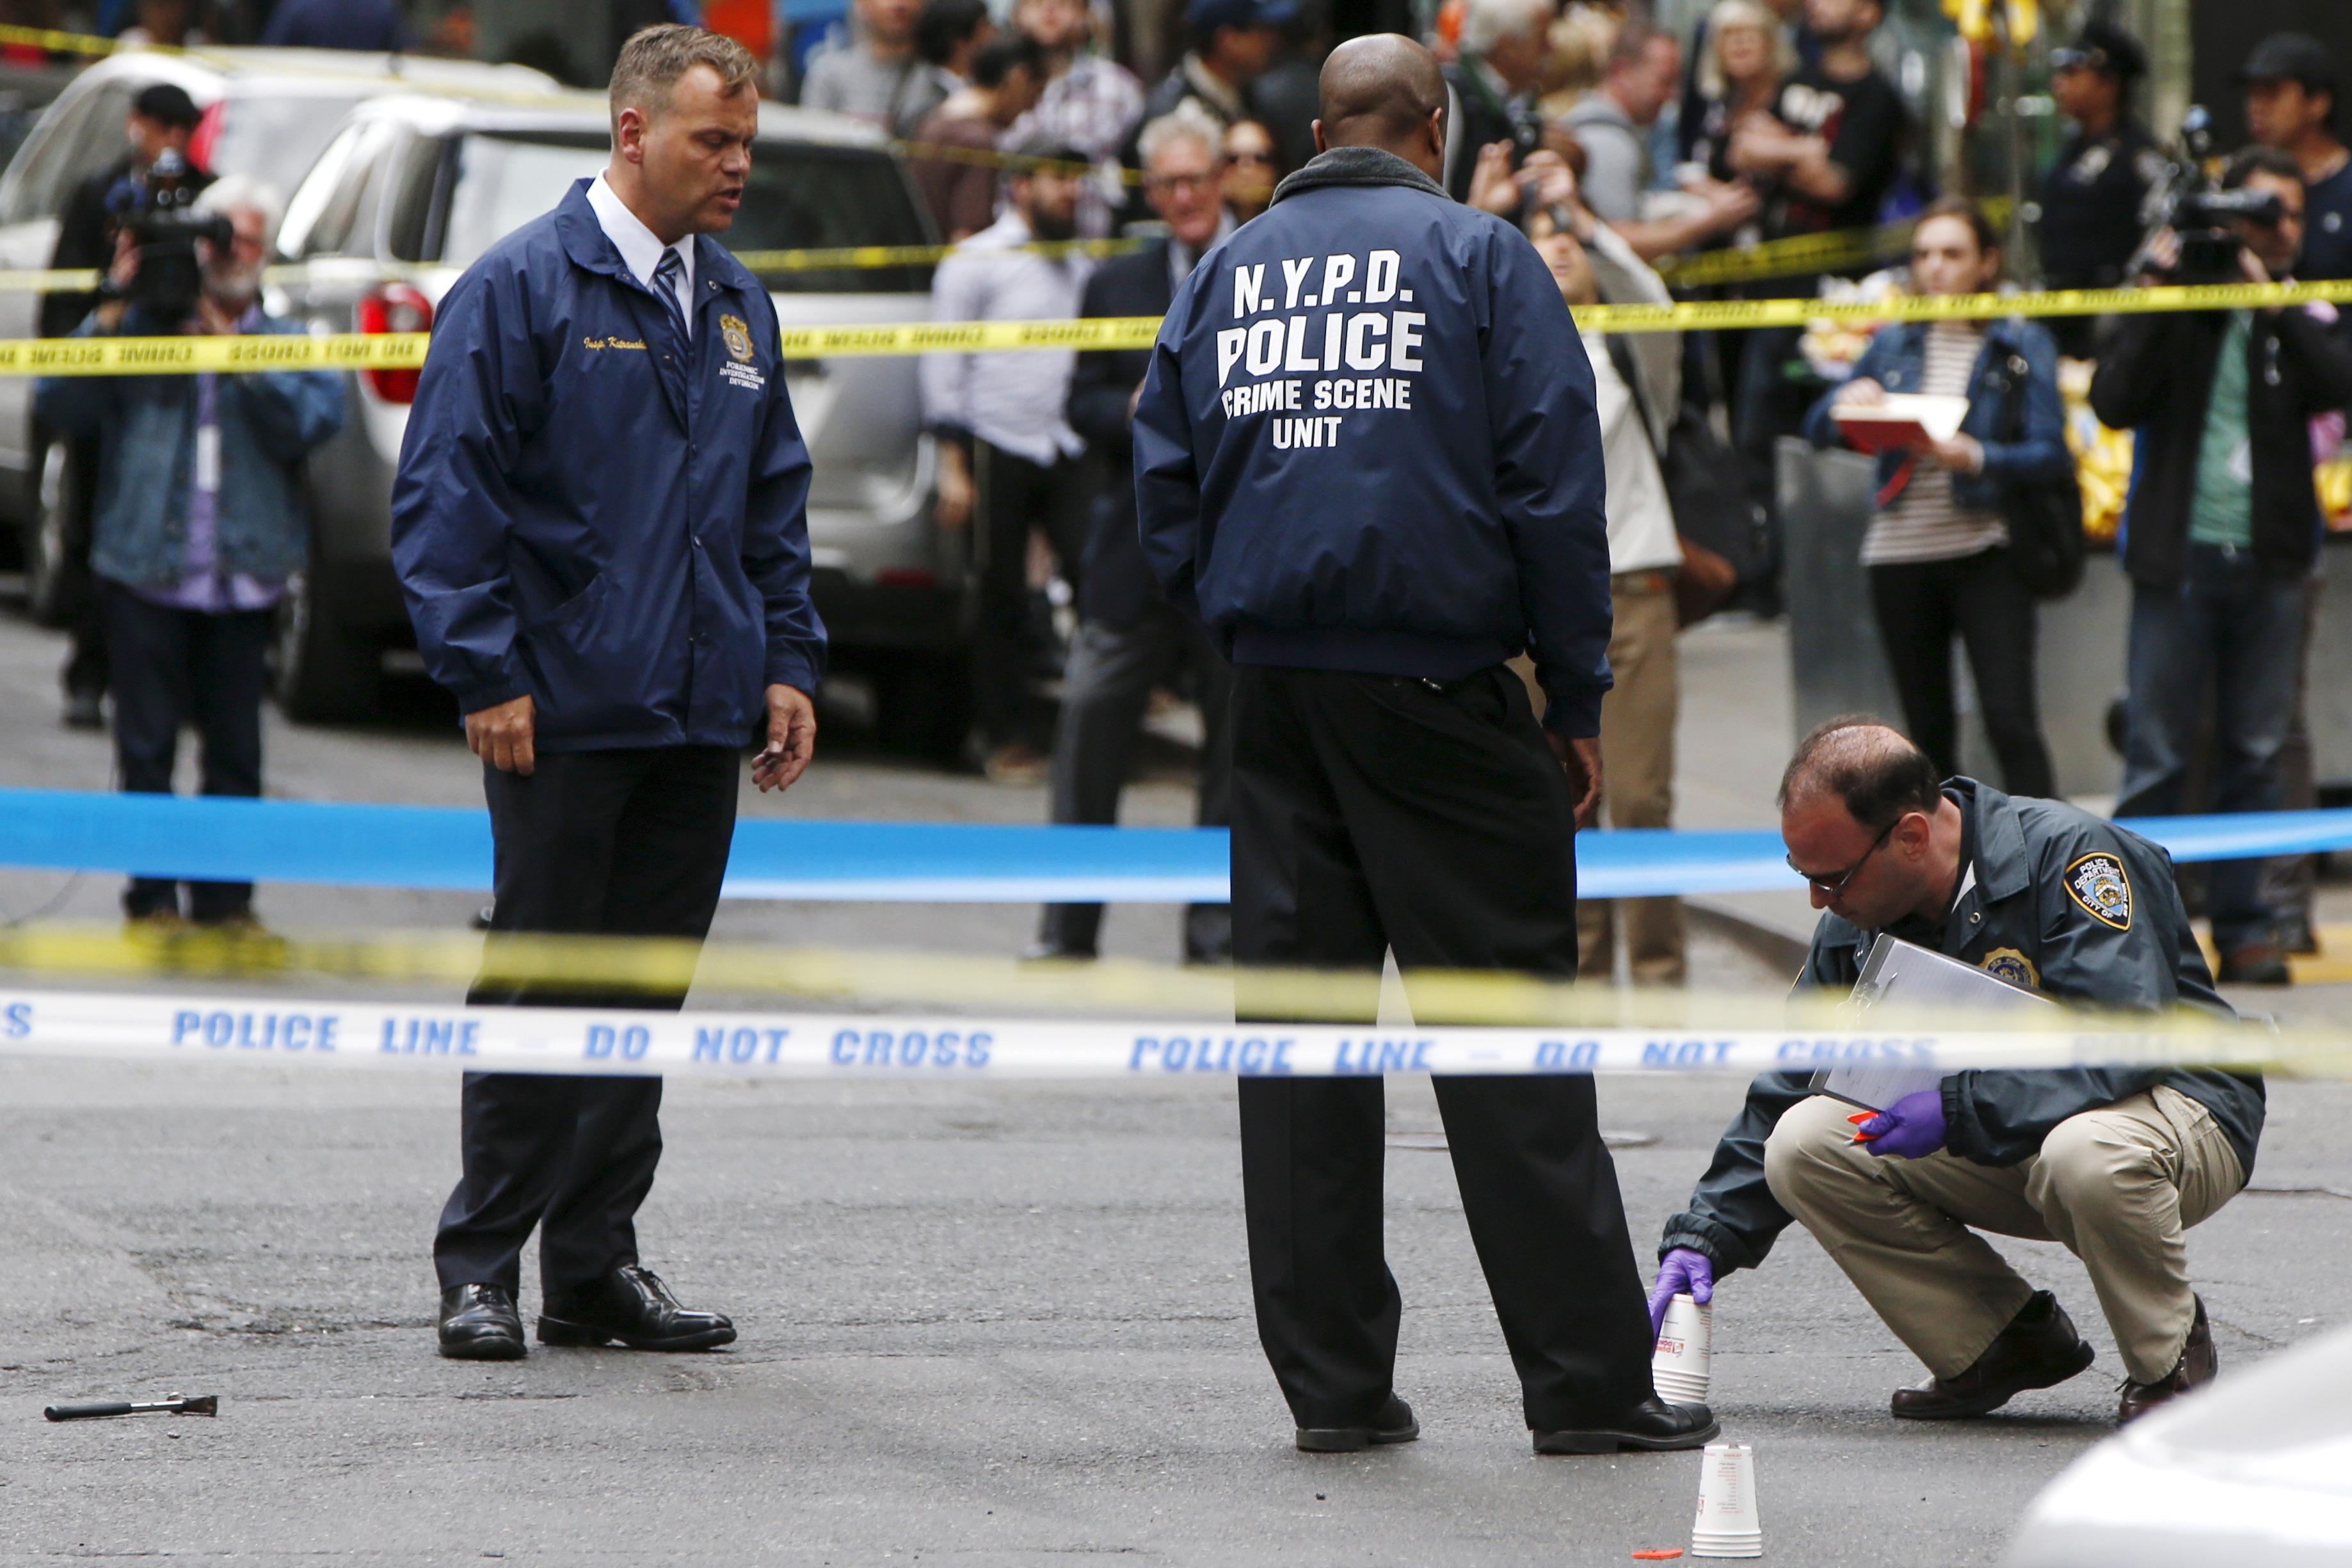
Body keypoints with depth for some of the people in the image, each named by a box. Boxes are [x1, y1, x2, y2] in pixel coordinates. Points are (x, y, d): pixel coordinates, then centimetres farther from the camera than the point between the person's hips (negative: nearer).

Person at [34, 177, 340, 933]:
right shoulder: (141, 330, 10)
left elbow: (311, 420, -6)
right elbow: (57, 403, 0)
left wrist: (235, 347, -12)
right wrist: (114, 313, -6)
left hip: (244, 579, 1)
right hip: (147, 572, -1)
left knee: (236, 750, 2)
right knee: (147, 746, -1)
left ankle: (226, 900, 10)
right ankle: (153, 896, 5)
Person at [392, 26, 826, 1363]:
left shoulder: (738, 307, 15)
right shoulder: (525, 289, -5)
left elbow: (777, 503, 22)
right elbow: (446, 495, -8)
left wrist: (789, 663, 12)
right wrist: (487, 673, -13)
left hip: (700, 718, 6)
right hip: (564, 714, -6)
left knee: (645, 998, 8)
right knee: (538, 992, -3)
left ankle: (598, 1265, 14)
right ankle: (482, 1268, 5)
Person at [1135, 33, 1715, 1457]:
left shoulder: (1226, 272, 12)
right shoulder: (1478, 257, -1)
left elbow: (1165, 487, 10)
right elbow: (1554, 484, -5)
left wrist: (1243, 630, 15)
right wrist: (1579, 702, 0)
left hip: (1276, 696, 4)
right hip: (1438, 686, -4)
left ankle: (1335, 1381, 6)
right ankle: (1588, 1381, -3)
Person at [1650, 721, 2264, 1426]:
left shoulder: (2070, 853, -22)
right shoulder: (1855, 926, -1)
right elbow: (1781, 1097, 7)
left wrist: (1959, 1109, -35)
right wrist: (1702, 1237, -4)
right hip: (1995, 1158, 6)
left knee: (2085, 1155, -42)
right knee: (1805, 1145, -15)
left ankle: (2170, 1359, -12)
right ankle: (2004, 1341, -2)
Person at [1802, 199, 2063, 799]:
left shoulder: (2022, 345, 2)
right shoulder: (1893, 343, 12)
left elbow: (2051, 453, -8)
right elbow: (1817, 430, 9)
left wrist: (1976, 458, -25)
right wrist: (1846, 406, -14)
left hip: (1984, 552, -4)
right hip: (1900, 556, 4)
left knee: (2010, 721, -12)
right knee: (1928, 731, 8)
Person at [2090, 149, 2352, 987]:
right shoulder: (2169, 305, 4)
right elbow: (2114, 403, -8)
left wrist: (2272, 304, -15)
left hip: (2271, 562, 2)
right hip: (2179, 558, -2)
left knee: (2257, 753, 6)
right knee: (2157, 754, -2)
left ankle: (2244, 926, 11)